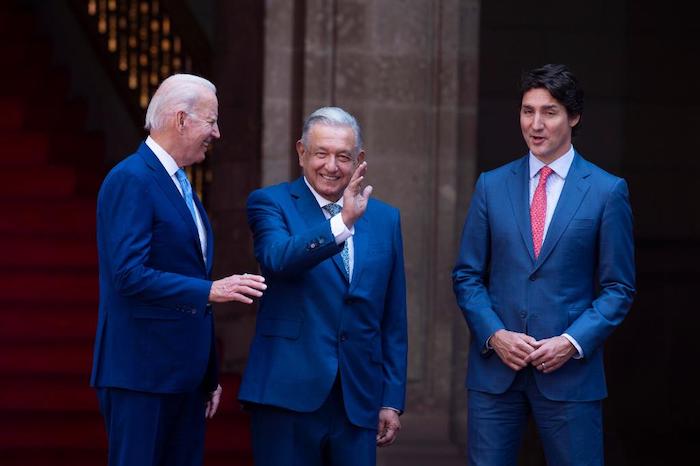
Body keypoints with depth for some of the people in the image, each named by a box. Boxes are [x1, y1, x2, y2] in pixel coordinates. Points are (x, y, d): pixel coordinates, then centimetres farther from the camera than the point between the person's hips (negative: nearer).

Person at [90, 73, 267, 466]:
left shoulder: (180, 184, 18)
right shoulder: (131, 180, -12)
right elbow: (129, 274, -22)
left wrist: (210, 375, 21)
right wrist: (209, 290, -24)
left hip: (184, 374, 9)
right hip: (141, 371, -9)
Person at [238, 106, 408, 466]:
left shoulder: (385, 219, 12)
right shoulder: (270, 203, 1)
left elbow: (393, 320, 13)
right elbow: (279, 259, -21)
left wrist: (392, 399, 10)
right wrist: (341, 223, -34)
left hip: (358, 400, 3)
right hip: (288, 394, -3)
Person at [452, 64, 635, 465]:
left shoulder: (608, 191, 1)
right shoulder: (492, 186, 8)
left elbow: (619, 289, 1)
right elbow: (467, 276, 9)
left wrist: (572, 342, -11)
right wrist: (495, 335, -7)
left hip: (570, 370, -2)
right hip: (494, 369, 2)